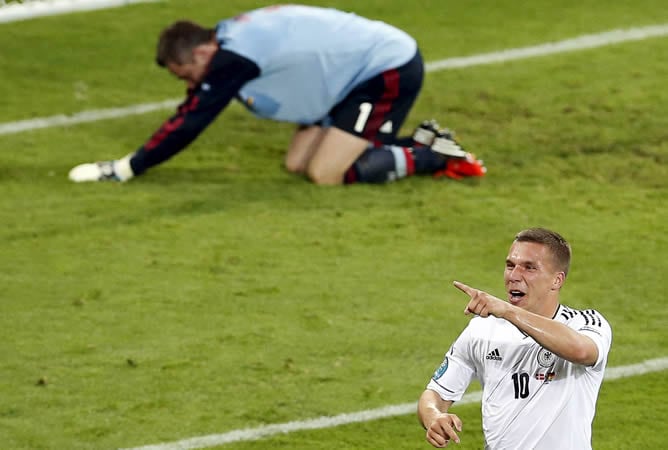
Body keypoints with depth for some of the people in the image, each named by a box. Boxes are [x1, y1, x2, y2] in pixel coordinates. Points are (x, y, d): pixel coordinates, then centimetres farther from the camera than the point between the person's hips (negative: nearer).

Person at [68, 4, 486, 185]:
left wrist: (127, 168, -17)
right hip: (365, 69, 10)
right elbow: (189, 115, 11)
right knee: (297, 163, 8)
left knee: (326, 173, -16)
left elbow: (189, 123, -21)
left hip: (390, 70, -10)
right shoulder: (231, 41, 5)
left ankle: (439, 157, -6)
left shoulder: (233, 58, -23)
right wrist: (131, 162, 6)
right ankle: (421, 142, 13)